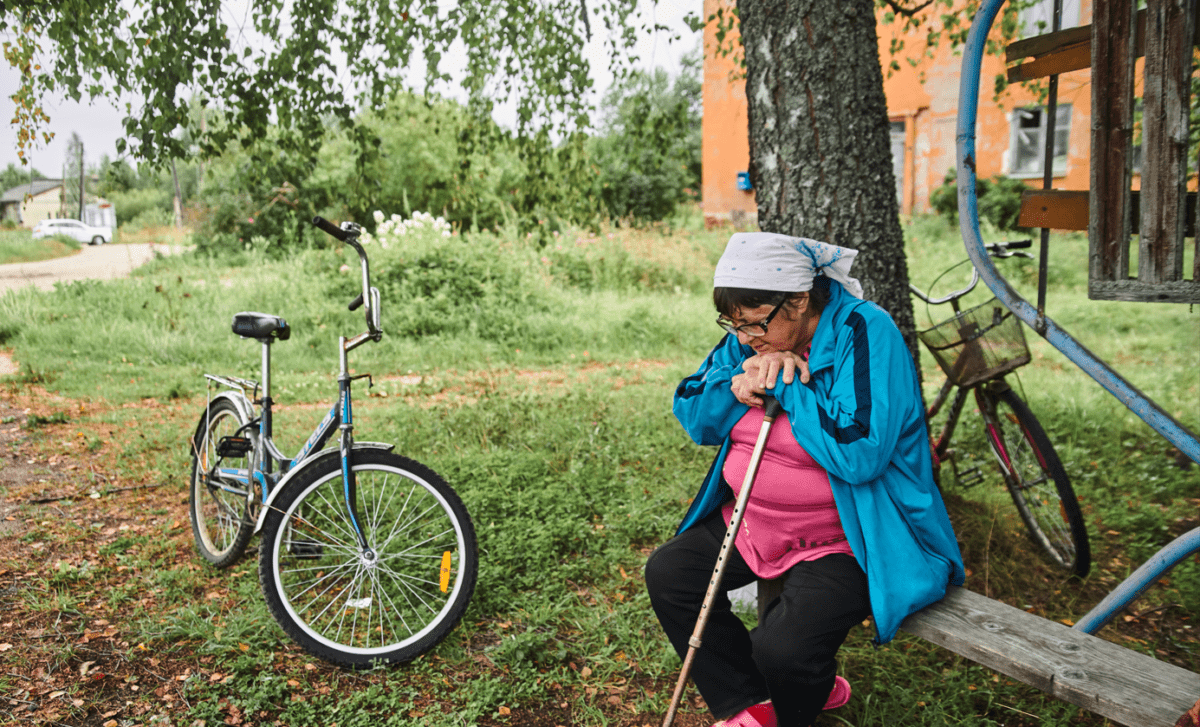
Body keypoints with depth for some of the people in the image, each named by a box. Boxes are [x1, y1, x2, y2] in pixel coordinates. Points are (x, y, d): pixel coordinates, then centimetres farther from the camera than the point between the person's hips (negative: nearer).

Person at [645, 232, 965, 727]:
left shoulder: (865, 334, -20)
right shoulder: (752, 338, 2)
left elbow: (859, 454, -31)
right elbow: (692, 418, 5)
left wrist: (787, 384, -24)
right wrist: (737, 383, -14)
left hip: (844, 541, -7)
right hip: (752, 523, 8)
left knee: (781, 648, -23)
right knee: (666, 573, 1)